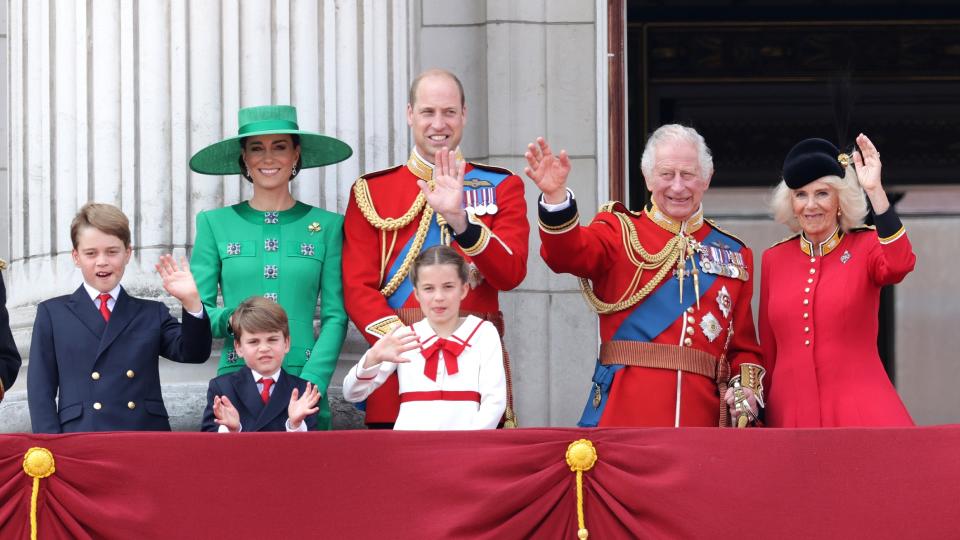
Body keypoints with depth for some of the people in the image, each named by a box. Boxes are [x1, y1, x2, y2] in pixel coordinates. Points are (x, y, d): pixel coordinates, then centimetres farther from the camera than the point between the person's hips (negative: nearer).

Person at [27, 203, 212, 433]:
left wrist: (191, 302, -11)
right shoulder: (52, 314, 14)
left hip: (147, 436, 1)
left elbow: (193, 353, 5)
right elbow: (41, 390, 9)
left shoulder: (152, 314, 18)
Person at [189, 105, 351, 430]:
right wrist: (230, 319, -15)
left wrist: (311, 384, -9)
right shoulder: (215, 223, 8)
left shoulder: (326, 225, 8)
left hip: (304, 382, 0)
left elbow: (335, 316, 3)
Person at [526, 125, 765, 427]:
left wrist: (747, 388, -4)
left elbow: (743, 345, 16)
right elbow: (568, 253, -14)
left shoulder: (735, 255, 16)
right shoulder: (620, 231, 8)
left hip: (701, 412, 2)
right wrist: (556, 196, -32)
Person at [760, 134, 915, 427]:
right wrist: (761, 413, 15)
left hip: (859, 412, -3)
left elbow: (899, 265, -21)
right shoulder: (773, 259, 11)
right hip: (790, 413, 3)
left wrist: (875, 191, -23)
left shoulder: (866, 247, 4)